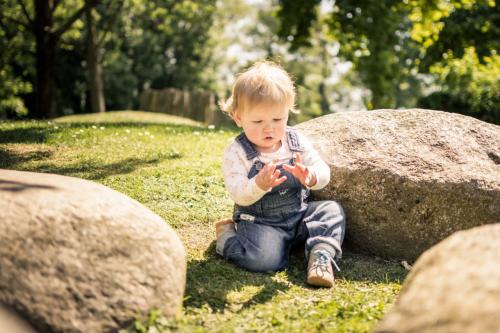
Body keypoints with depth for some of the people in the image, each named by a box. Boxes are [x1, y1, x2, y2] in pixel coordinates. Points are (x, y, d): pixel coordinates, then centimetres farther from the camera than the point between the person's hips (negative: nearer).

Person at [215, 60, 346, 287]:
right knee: (262, 258, -28)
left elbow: (323, 171, -4)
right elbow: (239, 195, -22)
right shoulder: (237, 152, -13)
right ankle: (227, 235, 0)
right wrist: (259, 185, -44)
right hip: (259, 222, -5)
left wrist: (311, 178, -29)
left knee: (332, 210, -11)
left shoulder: (297, 141, 1)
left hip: (299, 214, 5)